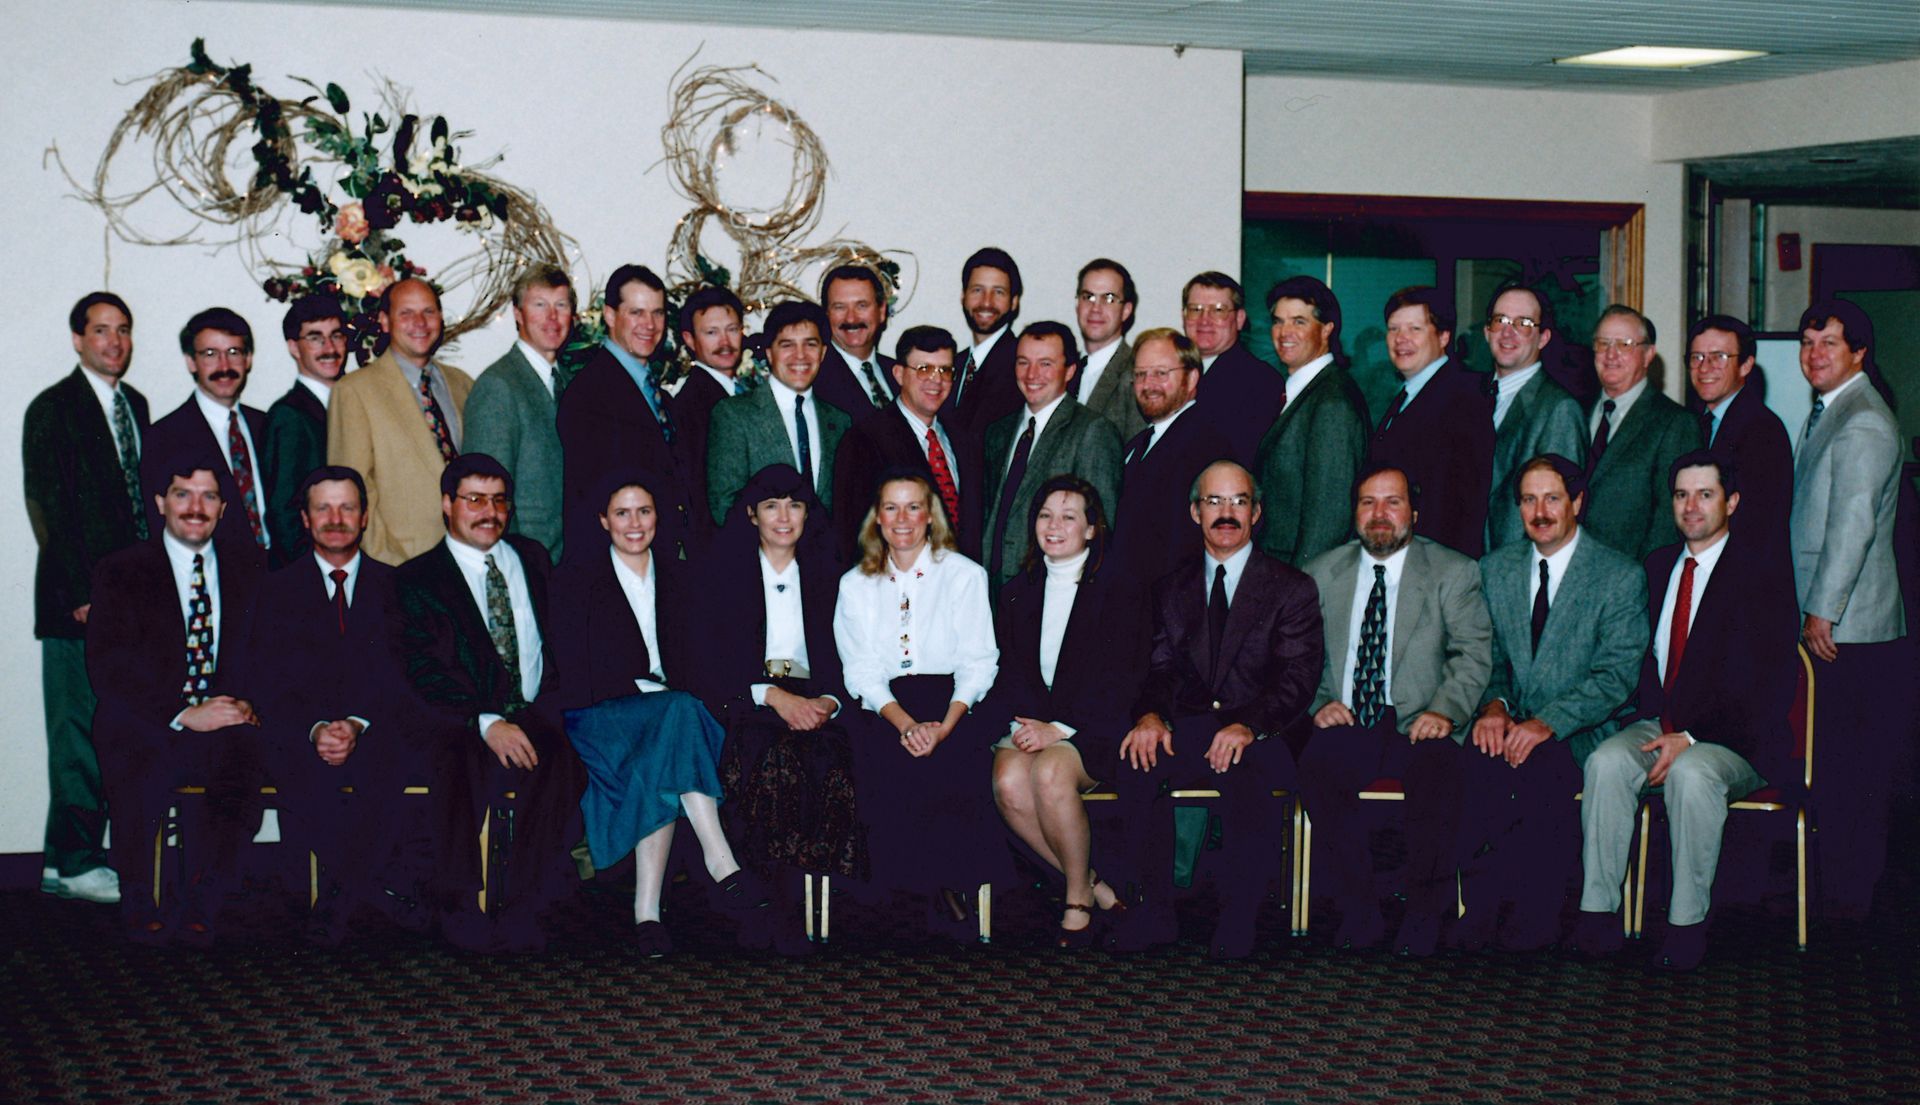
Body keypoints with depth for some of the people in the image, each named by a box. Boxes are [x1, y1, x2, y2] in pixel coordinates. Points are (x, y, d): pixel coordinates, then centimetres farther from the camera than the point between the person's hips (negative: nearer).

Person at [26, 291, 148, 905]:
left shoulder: (136, 406, 16)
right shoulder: (52, 410, -4)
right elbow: (48, 508, -9)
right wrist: (80, 595, -14)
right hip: (81, 599, -6)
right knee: (80, 731, -3)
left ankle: (70, 857, 12)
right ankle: (74, 863, 4)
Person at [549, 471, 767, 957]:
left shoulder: (674, 579, 19)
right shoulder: (577, 577, 7)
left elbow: (687, 662, 15)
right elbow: (570, 671, -2)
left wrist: (664, 692, -7)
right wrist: (643, 692, -12)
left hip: (668, 706, 3)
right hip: (600, 718, -3)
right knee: (678, 715, -36)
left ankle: (647, 910, -39)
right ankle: (721, 864, -41)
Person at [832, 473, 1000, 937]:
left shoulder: (964, 575, 11)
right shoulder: (856, 584, 16)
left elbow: (978, 663, 3)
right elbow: (861, 670, 5)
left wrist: (945, 724, -16)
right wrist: (905, 723, -15)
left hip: (951, 704, -1)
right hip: (882, 710, 1)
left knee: (950, 760, -34)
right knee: (884, 764, -32)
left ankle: (950, 881, -17)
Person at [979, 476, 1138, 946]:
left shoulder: (1115, 590, 0)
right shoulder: (1017, 592, 16)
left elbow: (1121, 678, -7)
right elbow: (1006, 672, 12)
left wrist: (1059, 728, -17)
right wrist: (1021, 722, -9)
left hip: (1093, 728, -4)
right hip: (1027, 722, 4)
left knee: (1051, 772, -34)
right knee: (1009, 781, -29)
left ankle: (1078, 902, -15)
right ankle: (1093, 885, -13)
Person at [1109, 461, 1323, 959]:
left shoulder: (1291, 588, 7)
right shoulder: (1172, 589, 19)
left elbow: (1297, 676, -4)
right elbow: (1162, 668, 11)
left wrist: (1249, 726, -23)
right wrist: (1151, 714, -14)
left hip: (1260, 735, -3)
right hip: (1187, 728, 3)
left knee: (1248, 778, -38)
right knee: (1136, 766, -30)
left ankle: (1237, 920, -20)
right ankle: (1156, 909, -17)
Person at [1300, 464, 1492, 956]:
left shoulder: (1454, 573, 10)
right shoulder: (1321, 573, 15)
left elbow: (1473, 654, 1)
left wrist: (1445, 711, -16)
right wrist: (1319, 703, -8)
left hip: (1417, 726, -1)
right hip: (1346, 724, 1)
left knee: (1438, 767, -35)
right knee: (1318, 763, -32)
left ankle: (1425, 912, -17)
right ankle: (1359, 912, -19)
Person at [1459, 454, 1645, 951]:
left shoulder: (1621, 577, -2)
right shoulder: (1495, 569, 12)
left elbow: (1616, 677, -10)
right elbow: (1486, 657, 12)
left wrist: (1549, 723, -24)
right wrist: (1493, 704, -12)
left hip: (1586, 730, -3)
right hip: (1511, 724, 3)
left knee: (1544, 766, -35)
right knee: (1478, 762, -30)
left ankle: (1537, 909, -19)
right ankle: (1480, 903, -21)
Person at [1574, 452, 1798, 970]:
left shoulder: (1762, 574, -5)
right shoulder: (1658, 567, 14)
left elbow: (1771, 688, -11)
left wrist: (1691, 739, -20)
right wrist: (1655, 726, -6)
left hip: (1733, 741, -5)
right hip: (1658, 727, 5)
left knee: (1691, 773, -36)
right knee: (1606, 762, -25)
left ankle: (1688, 923, -24)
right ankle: (1598, 912, -23)